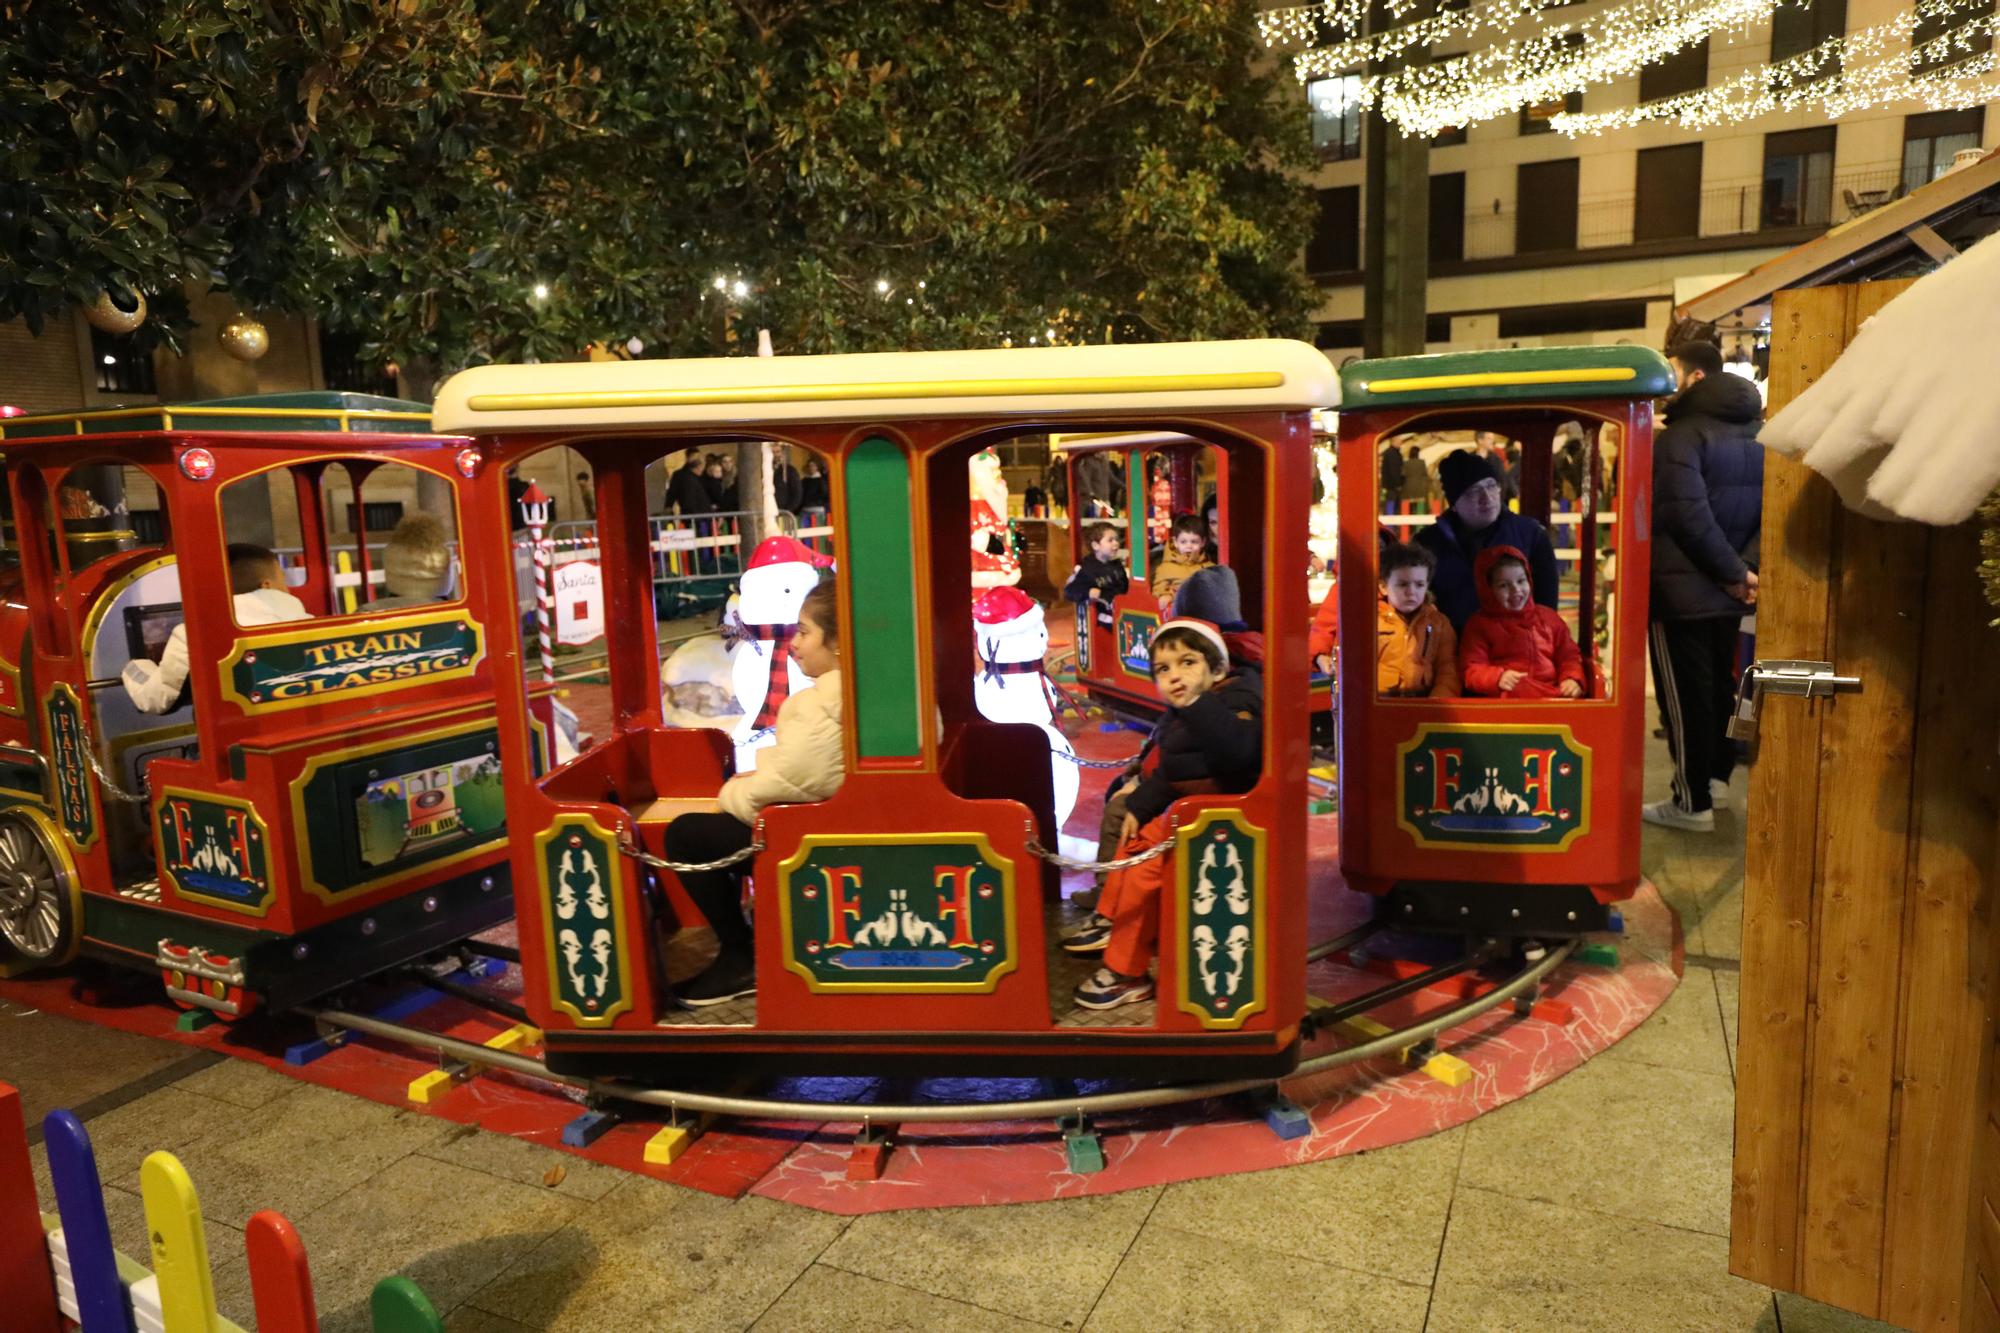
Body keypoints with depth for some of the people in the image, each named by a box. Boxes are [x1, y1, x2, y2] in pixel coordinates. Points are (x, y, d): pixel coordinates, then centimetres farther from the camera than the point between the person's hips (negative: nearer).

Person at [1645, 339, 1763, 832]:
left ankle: (1693, 802, 5)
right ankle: (1716, 775, 32)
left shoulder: (1681, 435, -15)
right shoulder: (1755, 432, 11)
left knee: (1684, 693, -1)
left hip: (1681, 588, -8)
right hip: (1726, 591, 8)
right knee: (1718, 684, 20)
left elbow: (1687, 514, -24)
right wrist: (1745, 567, -5)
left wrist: (1733, 571, -16)